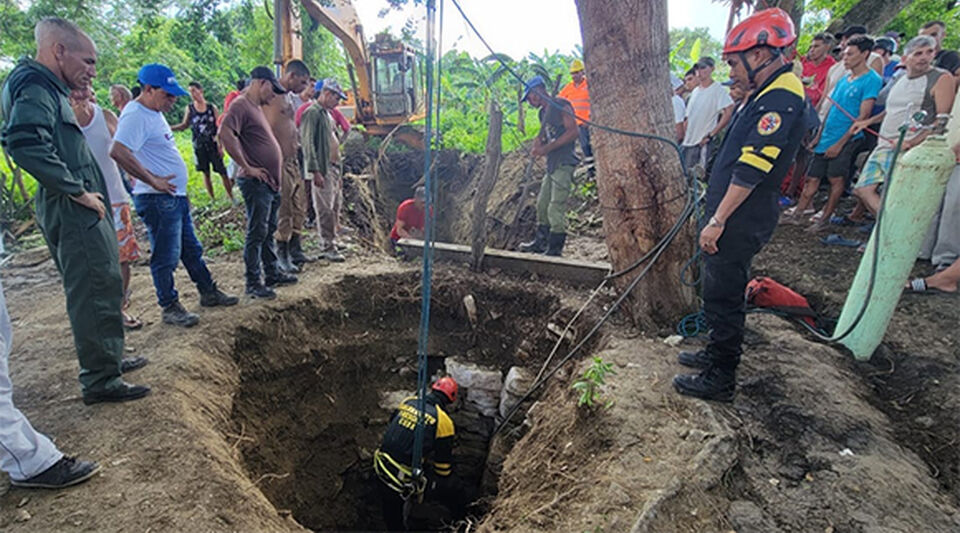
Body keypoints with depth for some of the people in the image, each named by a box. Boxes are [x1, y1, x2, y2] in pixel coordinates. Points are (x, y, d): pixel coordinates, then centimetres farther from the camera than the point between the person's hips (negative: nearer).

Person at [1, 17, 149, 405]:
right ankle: (100, 381, 5)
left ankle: (108, 359, 34)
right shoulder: (34, 88, -13)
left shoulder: (48, 89, 18)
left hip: (80, 212, 10)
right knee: (95, 292, -5)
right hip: (73, 214, -10)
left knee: (103, 289, 19)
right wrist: (79, 192, -23)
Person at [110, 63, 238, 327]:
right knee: (165, 257, 0)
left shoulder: (154, 113, 14)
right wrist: (153, 180, -24)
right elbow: (118, 152, -30)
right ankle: (170, 308, 11)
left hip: (176, 196, 10)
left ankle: (208, 292, 30)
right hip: (157, 199, -10)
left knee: (191, 249, 18)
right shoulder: (135, 115, -17)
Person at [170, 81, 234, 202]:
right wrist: (170, 128, -2)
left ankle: (231, 198, 6)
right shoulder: (189, 108, 3)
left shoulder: (212, 108, 0)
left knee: (223, 172, -3)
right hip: (199, 146, 2)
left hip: (213, 145, -1)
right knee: (206, 174, 6)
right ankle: (212, 200, 14)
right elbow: (184, 125, 12)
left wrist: (220, 145, -4)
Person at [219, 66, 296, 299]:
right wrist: (247, 167, -22)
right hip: (256, 183, -10)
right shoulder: (240, 105, -13)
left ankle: (272, 273, 28)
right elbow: (225, 134, -28)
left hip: (271, 182, 10)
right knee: (257, 233, -3)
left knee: (268, 231, 17)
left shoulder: (256, 106, 17)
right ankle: (253, 283, 6)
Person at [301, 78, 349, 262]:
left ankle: (329, 246, 19)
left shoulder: (327, 115, 22)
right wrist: (315, 171, -21)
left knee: (334, 209, 11)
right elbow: (307, 143, -15)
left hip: (333, 168, 9)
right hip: (322, 170, -9)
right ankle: (327, 247, -2)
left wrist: (339, 173, 21)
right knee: (326, 210, -8)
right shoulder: (312, 113, -8)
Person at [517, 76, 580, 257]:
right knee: (542, 205, 14)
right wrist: (537, 146, 3)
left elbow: (573, 131, -17)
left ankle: (555, 249, -2)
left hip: (564, 164, -9)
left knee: (556, 209, -10)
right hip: (552, 165, 9)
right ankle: (540, 242, 25)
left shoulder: (561, 105, -8)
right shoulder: (543, 113, 19)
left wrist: (547, 148, -17)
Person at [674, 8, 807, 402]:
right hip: (735, 220, 10)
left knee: (723, 296, -1)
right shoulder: (769, 95, 15)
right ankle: (719, 354, 37)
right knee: (721, 292, 20)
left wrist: (717, 221, -23)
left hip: (739, 225, -10)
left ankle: (720, 380, 13)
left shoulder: (780, 99, -18)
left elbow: (750, 170, -25)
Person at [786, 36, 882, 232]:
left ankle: (825, 219, 6)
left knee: (836, 179, -3)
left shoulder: (872, 80, -9)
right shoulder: (844, 79, 15)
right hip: (827, 139, 7)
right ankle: (797, 215, 12)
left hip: (846, 140, -7)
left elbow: (863, 116, -15)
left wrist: (840, 143, -18)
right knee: (812, 178, 7)